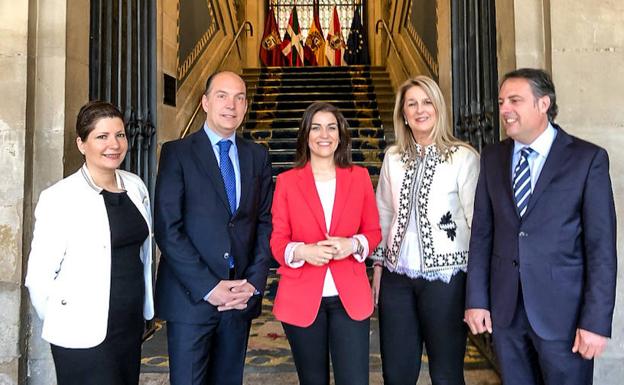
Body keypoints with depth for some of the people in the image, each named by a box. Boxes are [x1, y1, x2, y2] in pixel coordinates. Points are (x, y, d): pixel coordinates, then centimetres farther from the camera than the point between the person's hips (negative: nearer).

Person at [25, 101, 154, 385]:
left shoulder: (136, 186, 2)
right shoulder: (59, 198, -14)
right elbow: (39, 277, -9)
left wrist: (145, 306, 12)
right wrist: (62, 325, 1)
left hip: (132, 326, 5)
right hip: (85, 337, -5)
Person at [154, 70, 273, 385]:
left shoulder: (257, 156, 8)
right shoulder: (177, 153, -3)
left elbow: (265, 223, 6)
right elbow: (167, 228, -10)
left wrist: (254, 282, -5)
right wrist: (208, 287, -13)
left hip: (241, 296, 4)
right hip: (191, 297, -3)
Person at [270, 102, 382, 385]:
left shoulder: (359, 176, 5)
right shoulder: (287, 181, 1)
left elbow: (373, 231, 8)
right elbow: (277, 241, 2)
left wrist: (353, 245, -14)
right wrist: (301, 251, -19)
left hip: (349, 296, 1)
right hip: (301, 298, 0)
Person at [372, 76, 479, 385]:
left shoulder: (464, 157, -7)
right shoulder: (393, 157, 6)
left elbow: (478, 219, -5)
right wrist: (378, 266, 12)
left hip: (445, 277, -4)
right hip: (396, 276, 4)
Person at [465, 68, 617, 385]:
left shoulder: (588, 158, -6)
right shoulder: (492, 157, 4)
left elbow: (601, 246, -8)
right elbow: (482, 233, 4)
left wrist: (596, 321, -11)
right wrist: (476, 299, 1)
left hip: (563, 311, -3)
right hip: (504, 309, 3)